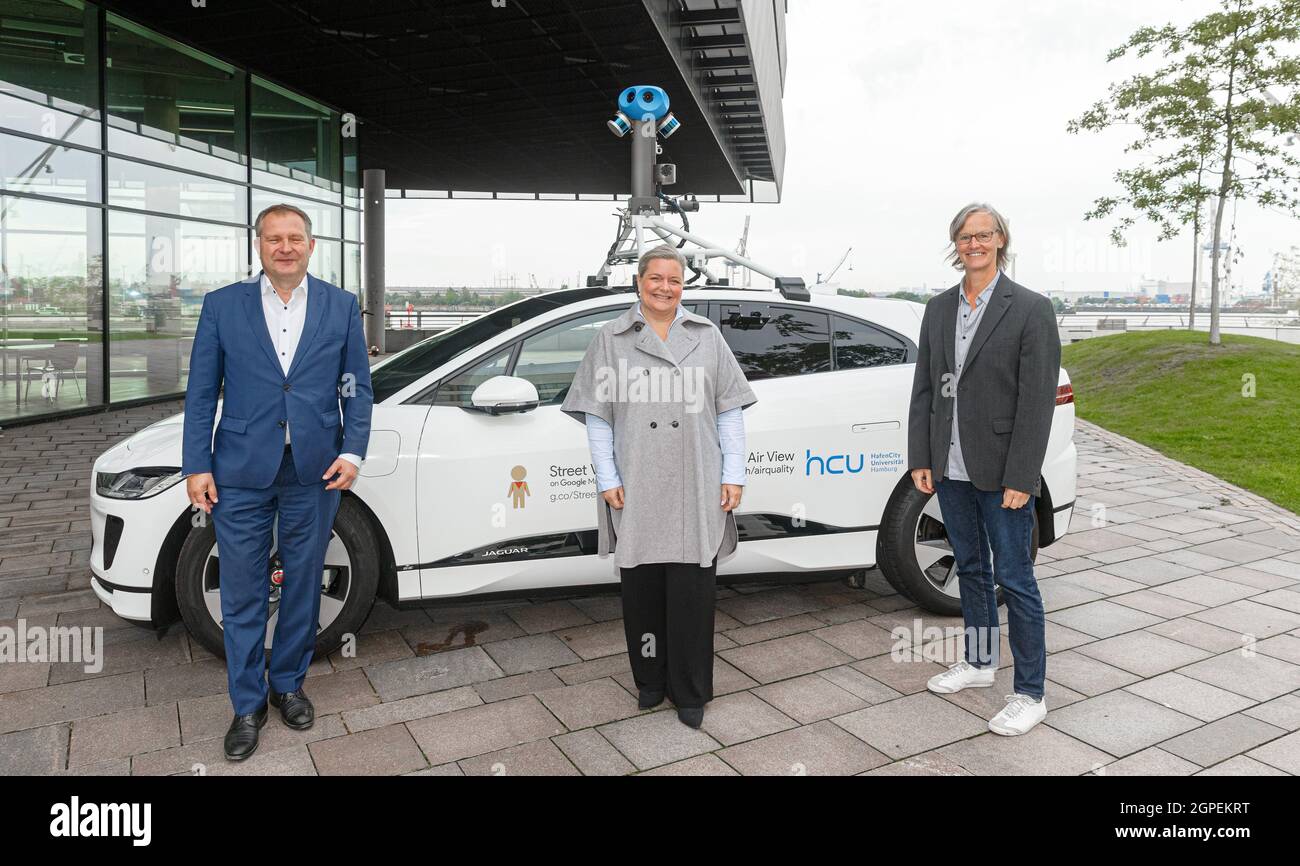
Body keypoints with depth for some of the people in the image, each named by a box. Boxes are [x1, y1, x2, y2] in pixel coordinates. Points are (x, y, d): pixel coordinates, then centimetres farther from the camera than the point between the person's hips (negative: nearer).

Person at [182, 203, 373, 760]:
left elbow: (357, 387, 5)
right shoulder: (222, 305, 3)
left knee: (303, 586, 13)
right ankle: (248, 705, 22)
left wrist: (352, 452, -6)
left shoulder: (341, 307, 4)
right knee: (243, 595, 6)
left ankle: (289, 684, 32)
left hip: (314, 472, 1)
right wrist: (196, 466, -3)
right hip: (242, 472, 0)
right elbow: (201, 392, 3)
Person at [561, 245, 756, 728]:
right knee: (642, 588, 7)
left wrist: (733, 474, 3)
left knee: (692, 591, 2)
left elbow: (729, 410, 10)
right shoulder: (612, 340, 7)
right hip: (637, 492, 0)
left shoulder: (707, 338, 11)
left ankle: (690, 692, 17)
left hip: (697, 492, 0)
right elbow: (597, 414, 5)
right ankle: (650, 681, 26)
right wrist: (607, 480, -2)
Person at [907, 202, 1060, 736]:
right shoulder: (938, 310, 8)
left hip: (1001, 473, -5)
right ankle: (979, 663, 35)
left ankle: (1030, 694, 15)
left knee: (1016, 581, 2)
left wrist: (1021, 478, -16)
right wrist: (920, 460, 4)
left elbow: (1037, 401, -12)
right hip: (951, 470, 6)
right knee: (971, 570, 18)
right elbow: (924, 389, 9)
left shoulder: (1030, 310, -8)